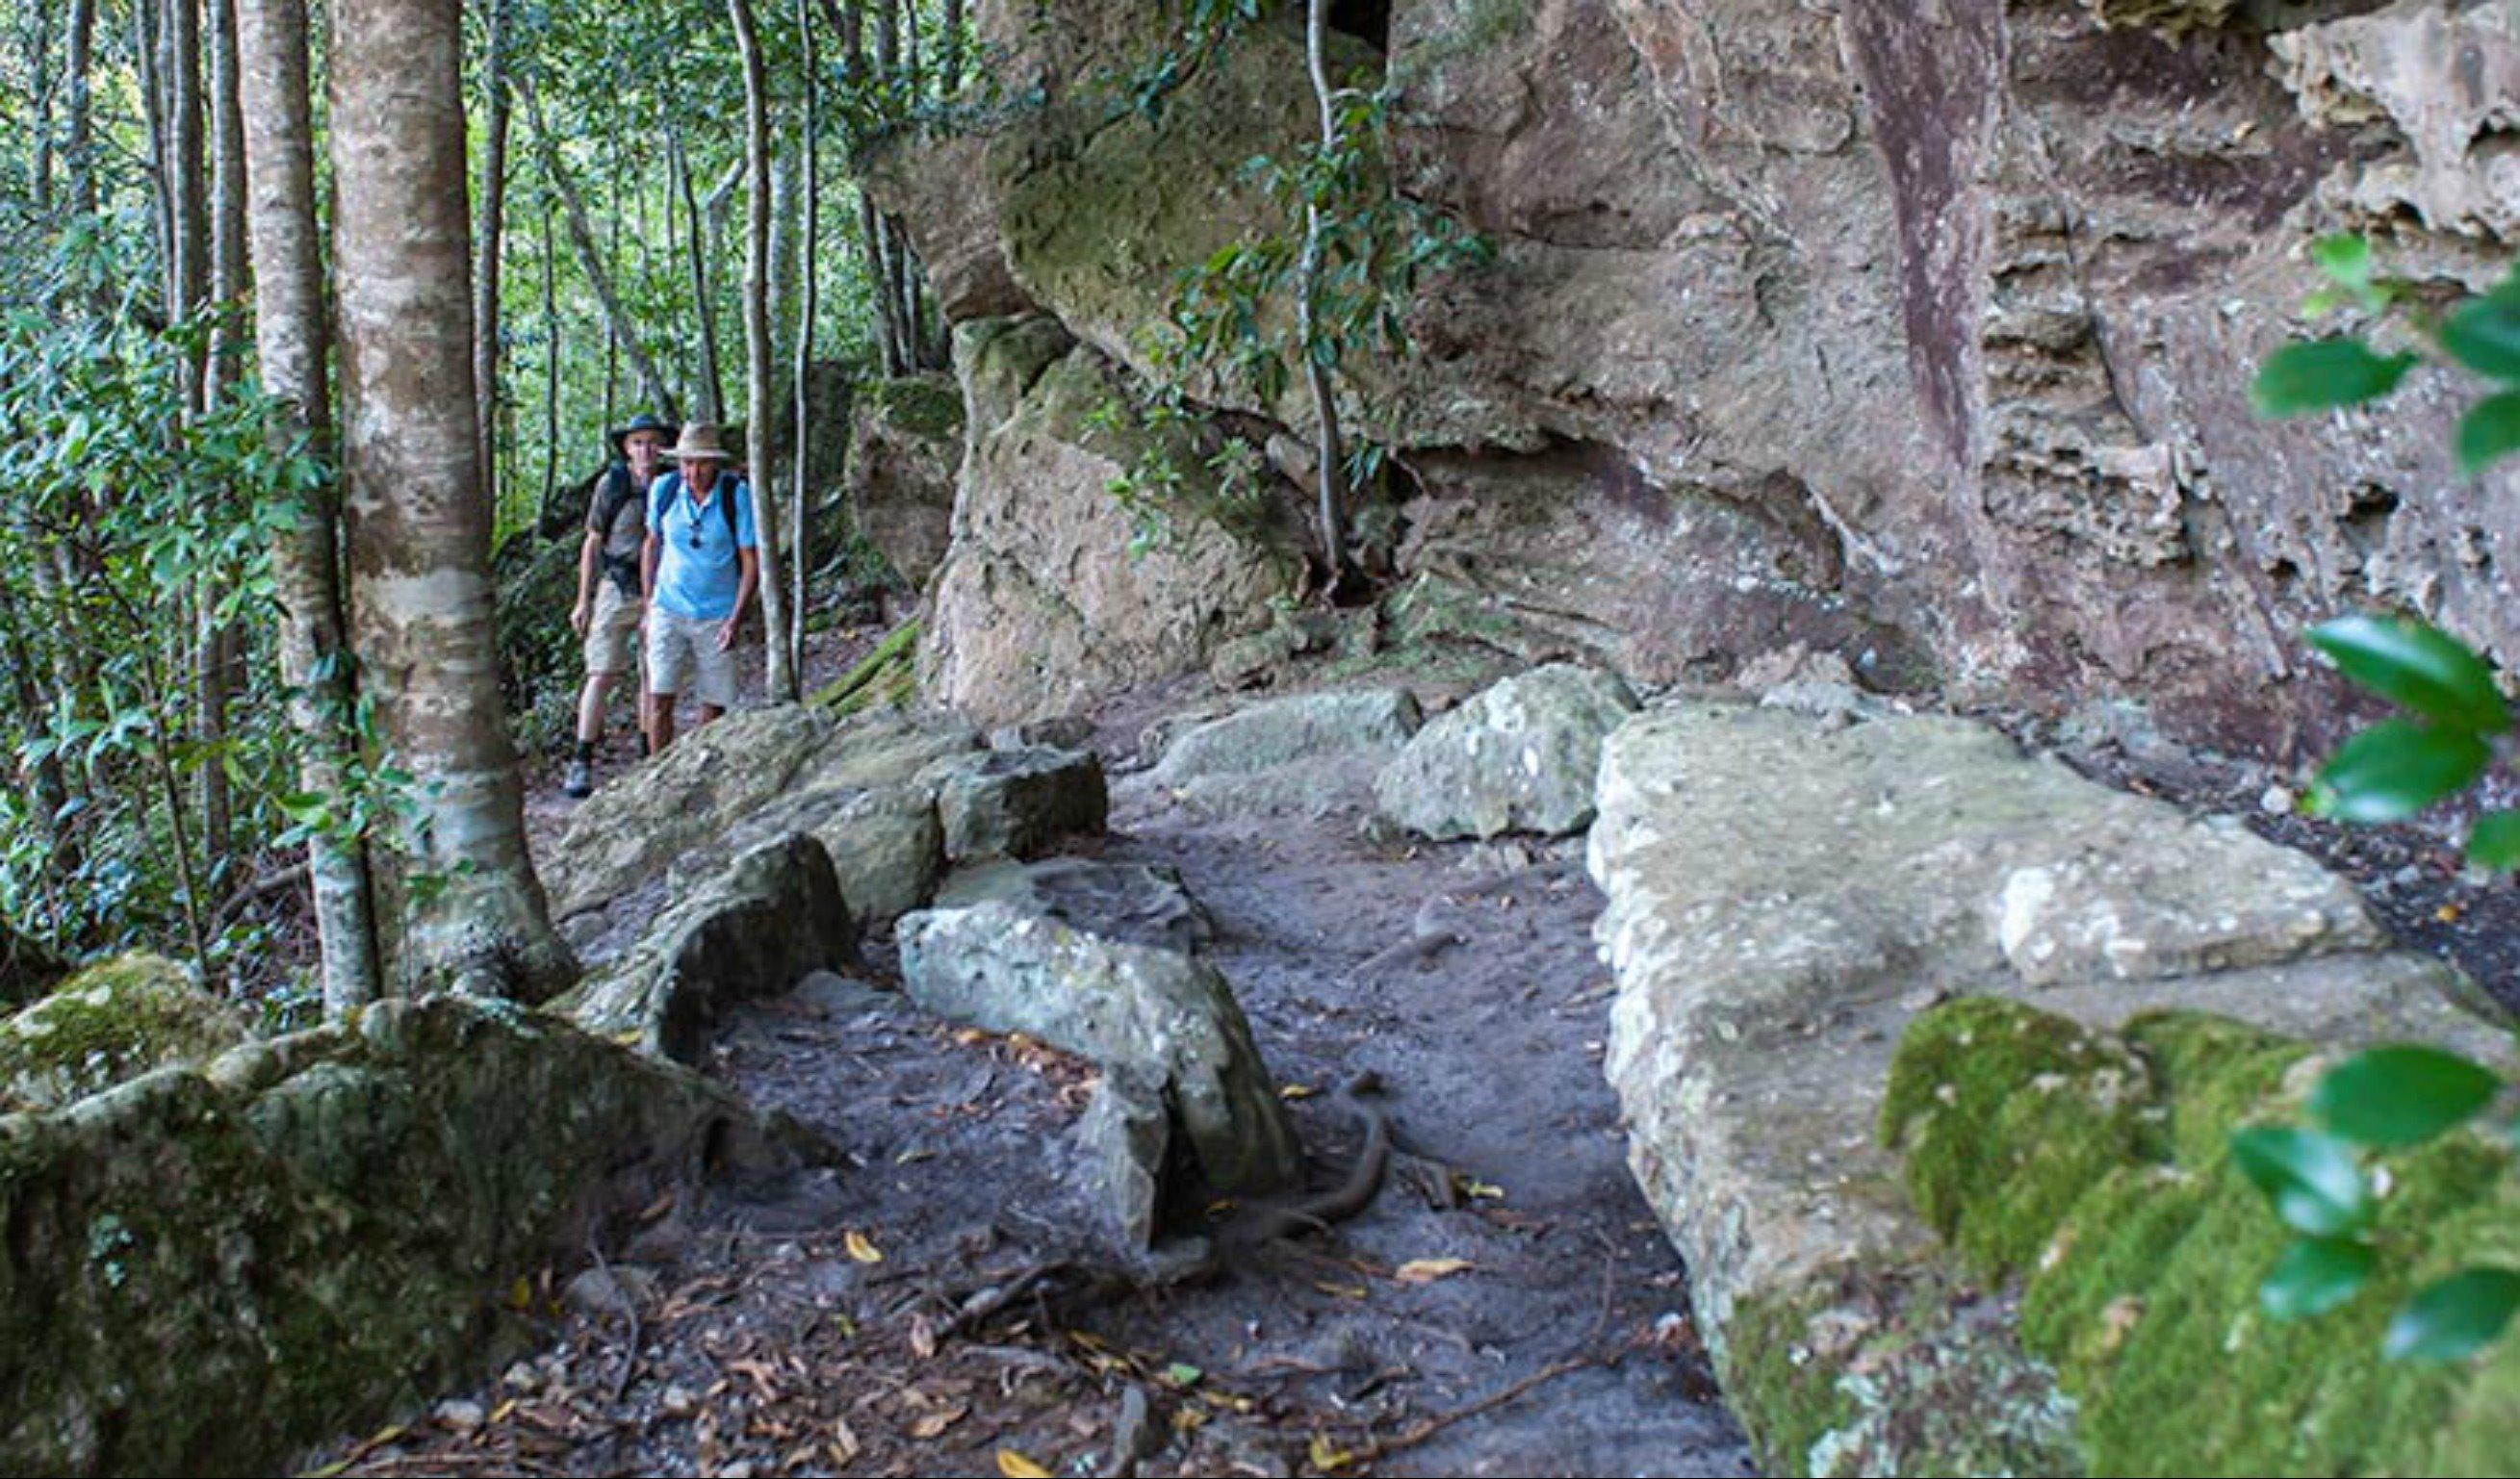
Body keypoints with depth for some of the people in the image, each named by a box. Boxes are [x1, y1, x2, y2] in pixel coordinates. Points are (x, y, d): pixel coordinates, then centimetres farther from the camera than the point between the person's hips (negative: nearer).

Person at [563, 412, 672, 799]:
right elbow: (593, 544, 3)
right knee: (602, 677, -6)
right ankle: (582, 765, -4)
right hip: (615, 590, -2)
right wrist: (583, 600, 1)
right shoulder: (611, 484, -3)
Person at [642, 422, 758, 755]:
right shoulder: (663, 489, -4)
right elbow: (653, 545, 11)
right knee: (660, 699, -8)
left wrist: (736, 619, -15)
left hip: (717, 616, -1)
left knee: (714, 705, 3)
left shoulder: (737, 495, -11)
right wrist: (648, 605, 9)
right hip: (669, 611, 1)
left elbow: (751, 562, -7)